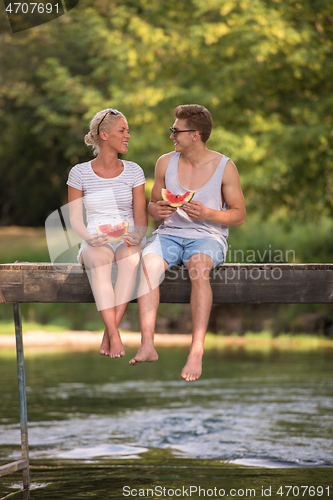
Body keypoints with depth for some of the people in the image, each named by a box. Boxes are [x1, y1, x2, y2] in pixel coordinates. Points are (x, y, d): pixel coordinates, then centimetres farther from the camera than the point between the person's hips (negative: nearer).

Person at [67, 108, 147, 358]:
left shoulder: (133, 171, 10)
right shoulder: (80, 173, 6)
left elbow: (140, 214, 6)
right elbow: (75, 217, 4)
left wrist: (137, 235, -17)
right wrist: (89, 238, -17)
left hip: (128, 241, 1)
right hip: (96, 243, -1)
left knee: (131, 258, -37)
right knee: (99, 259, -39)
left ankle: (109, 334, -38)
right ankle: (115, 336, -46)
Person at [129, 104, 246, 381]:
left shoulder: (225, 167, 0)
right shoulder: (166, 163, 9)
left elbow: (239, 215, 2)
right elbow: (153, 203, 20)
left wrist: (207, 214, -16)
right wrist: (157, 210, -6)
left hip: (207, 236, -3)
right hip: (170, 233, 3)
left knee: (199, 267, -39)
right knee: (147, 263, -33)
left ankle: (197, 350, -44)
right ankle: (147, 345, -40)